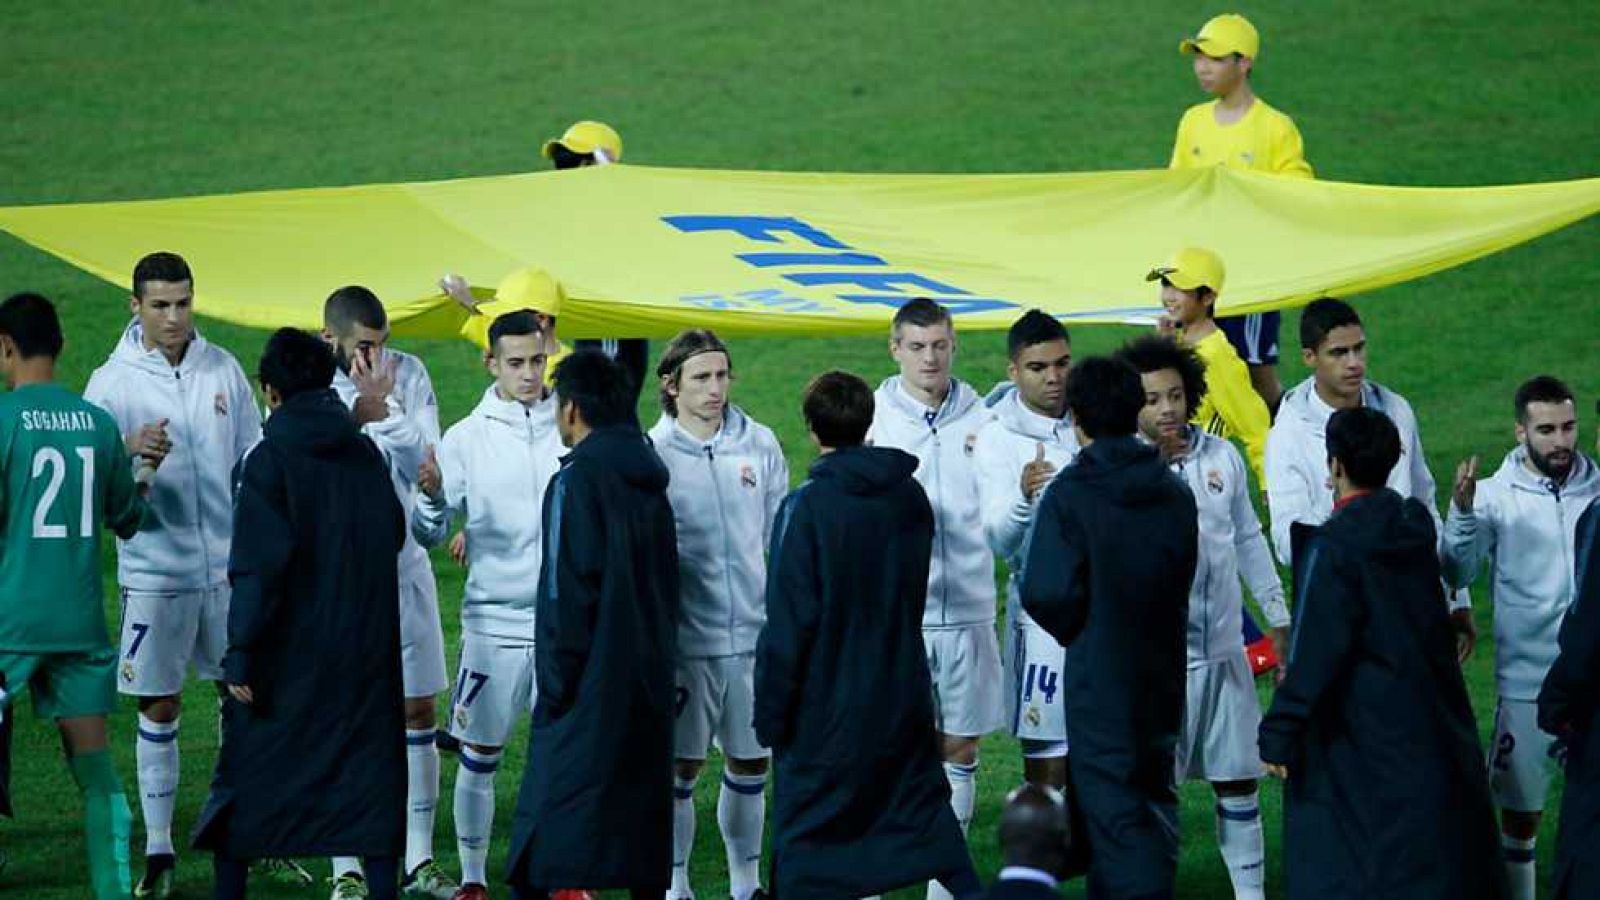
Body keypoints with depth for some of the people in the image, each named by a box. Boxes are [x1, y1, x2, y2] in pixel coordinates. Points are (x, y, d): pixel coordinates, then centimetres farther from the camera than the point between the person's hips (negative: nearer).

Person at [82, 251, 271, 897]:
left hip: (230, 565, 3)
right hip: (155, 571, -3)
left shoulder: (222, 370, 3)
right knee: (158, 707, 2)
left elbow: (252, 458, 12)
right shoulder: (112, 383, -6)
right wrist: (130, 450, -35)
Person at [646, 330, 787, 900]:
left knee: (750, 766, 10)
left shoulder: (759, 444, 4)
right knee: (681, 768, 3)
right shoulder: (652, 455, -5)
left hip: (754, 633, 3)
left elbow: (781, 531, 11)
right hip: (686, 637, -3)